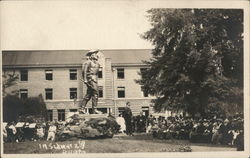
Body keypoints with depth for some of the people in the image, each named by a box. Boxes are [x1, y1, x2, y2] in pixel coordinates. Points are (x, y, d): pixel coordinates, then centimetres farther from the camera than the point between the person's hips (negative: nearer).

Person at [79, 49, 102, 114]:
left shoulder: (96, 63, 23)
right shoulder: (88, 62, -5)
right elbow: (84, 71, -13)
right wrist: (85, 79, -22)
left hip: (94, 79, 10)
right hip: (91, 79, -10)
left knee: (88, 95, 8)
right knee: (95, 93, -13)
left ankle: (81, 109, 9)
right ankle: (94, 110, -15)